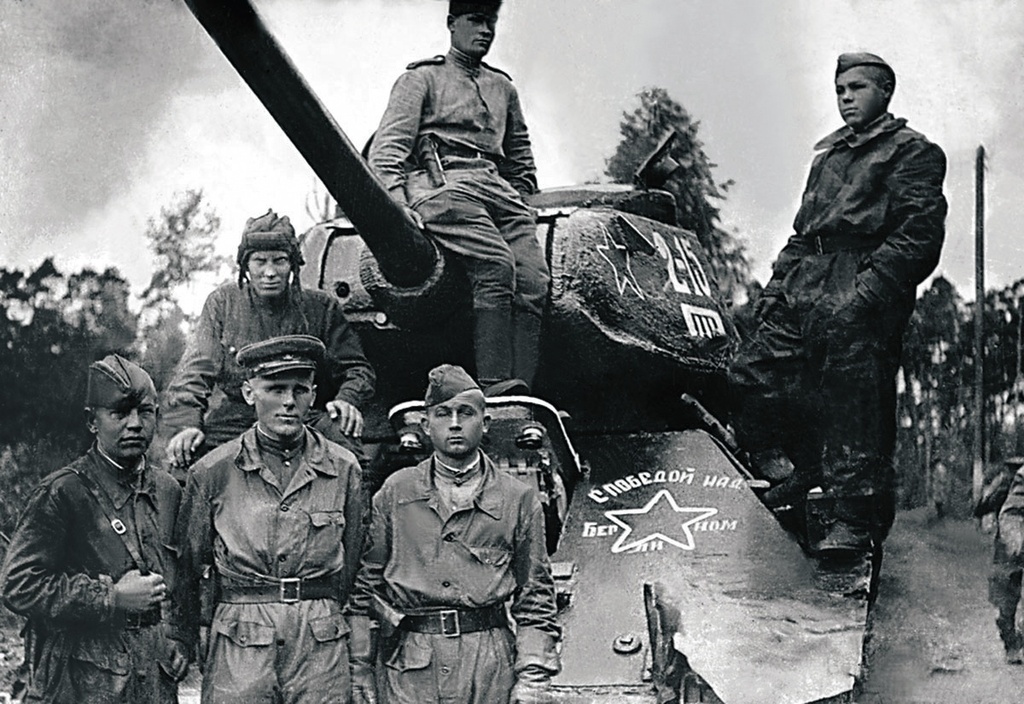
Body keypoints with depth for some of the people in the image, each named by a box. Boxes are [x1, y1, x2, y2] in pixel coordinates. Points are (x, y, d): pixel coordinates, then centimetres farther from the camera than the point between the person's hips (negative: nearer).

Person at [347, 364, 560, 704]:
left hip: (489, 663, 0)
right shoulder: (395, 492, 9)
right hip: (408, 664, 0)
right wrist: (359, 666, 5)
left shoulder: (518, 499, 7)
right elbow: (365, 582, 10)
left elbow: (535, 599, 7)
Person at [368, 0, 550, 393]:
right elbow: (386, 150, 2)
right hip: (443, 184, -6)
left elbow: (521, 158, 40)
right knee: (496, 263, -31)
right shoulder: (421, 79, 13)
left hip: (497, 189, 6)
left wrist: (521, 202, 24)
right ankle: (493, 388, -35)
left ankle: (520, 393, -24)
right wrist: (399, 207, -13)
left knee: (534, 278, -19)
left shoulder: (502, 87, 30)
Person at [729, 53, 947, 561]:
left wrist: (873, 285, -19)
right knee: (753, 373, -4)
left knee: (853, 405, -12)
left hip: (861, 293, -7)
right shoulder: (828, 156, 29)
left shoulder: (912, 152, 6)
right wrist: (777, 287, 16)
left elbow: (920, 233, -7)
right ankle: (793, 478, 8)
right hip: (804, 286, 8)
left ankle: (849, 520, -12)